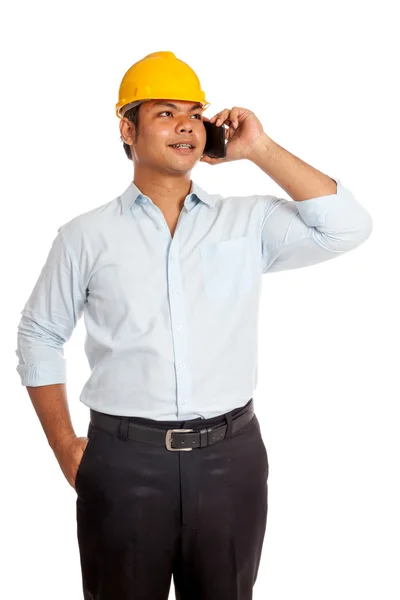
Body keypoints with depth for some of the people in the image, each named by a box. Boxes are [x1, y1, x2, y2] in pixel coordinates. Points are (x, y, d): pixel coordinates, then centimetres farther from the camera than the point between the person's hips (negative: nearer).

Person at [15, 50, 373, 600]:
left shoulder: (249, 222, 5)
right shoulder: (88, 235, 2)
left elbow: (348, 228, -6)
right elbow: (40, 336, 9)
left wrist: (260, 150, -5)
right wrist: (66, 449, 3)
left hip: (232, 457, 1)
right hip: (124, 461, -1)